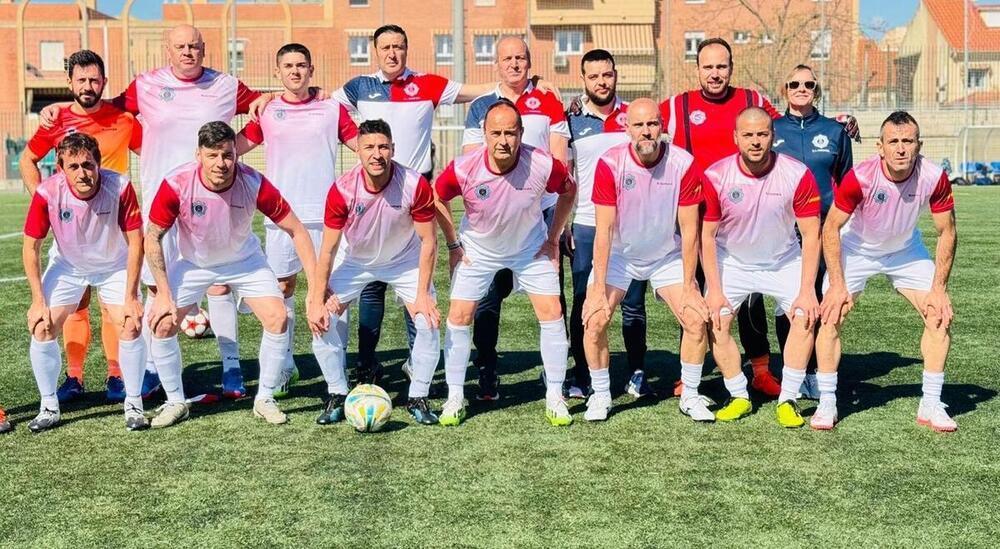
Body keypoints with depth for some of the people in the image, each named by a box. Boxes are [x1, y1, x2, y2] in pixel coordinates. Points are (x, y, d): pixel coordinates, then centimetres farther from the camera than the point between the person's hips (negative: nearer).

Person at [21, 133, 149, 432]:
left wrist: (130, 297, -21)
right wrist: (38, 301, -14)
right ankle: (49, 408, 9)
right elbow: (31, 247, -14)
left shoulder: (120, 186, -29)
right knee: (42, 329, -10)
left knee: (131, 327, -16)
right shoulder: (47, 192, -27)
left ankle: (134, 405, 3)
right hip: (67, 266, 1)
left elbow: (135, 243, -20)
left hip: (115, 266, -1)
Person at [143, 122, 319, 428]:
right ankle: (176, 402, 10)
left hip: (245, 261, 0)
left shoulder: (254, 184, -29)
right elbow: (153, 236, -15)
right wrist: (164, 293, -19)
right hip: (193, 263, 0)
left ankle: (264, 399, 5)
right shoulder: (176, 184, -29)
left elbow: (296, 231, -19)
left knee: (278, 319, -15)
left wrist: (315, 287, -25)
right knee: (162, 324, -12)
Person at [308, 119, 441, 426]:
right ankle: (337, 396, 7)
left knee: (429, 322, -15)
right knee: (323, 322, -11)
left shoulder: (416, 186, -27)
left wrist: (422, 294, -19)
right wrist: (318, 301, -18)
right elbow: (328, 248, -17)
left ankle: (418, 398, 5)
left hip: (405, 261, 0)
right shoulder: (342, 190, -26)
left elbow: (428, 241, -16)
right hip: (356, 261, 1)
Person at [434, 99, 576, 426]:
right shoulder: (464, 169, -28)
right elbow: (437, 198, -6)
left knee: (552, 313, -6)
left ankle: (555, 398, 8)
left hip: (531, 248, 0)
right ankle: (455, 398, 12)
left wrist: (553, 238, -3)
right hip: (477, 249, 0)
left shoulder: (543, 165, -28)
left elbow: (569, 190, -4)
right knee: (459, 317, -4)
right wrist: (453, 244, -3)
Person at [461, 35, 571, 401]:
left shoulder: (549, 104, 11)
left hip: (542, 209, 0)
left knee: (551, 293, 1)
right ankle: (487, 376, 6)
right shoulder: (480, 106, 12)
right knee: (488, 294, -2)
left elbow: (559, 160, 6)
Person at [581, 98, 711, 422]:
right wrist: (598, 290, -23)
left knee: (697, 320, -9)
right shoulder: (610, 164, -22)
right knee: (595, 321, -14)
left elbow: (689, 229, -14)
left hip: (667, 255, 1)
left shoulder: (683, 164, -20)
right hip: (618, 254, -1)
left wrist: (689, 288, -14)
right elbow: (604, 230, -21)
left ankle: (690, 396, 13)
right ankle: (600, 395, 8)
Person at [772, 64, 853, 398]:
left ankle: (814, 373, 10)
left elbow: (846, 182, 13)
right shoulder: (771, 130, 8)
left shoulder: (834, 131, 9)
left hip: (823, 227, 0)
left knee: (818, 299, 0)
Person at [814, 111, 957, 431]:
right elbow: (831, 228, -20)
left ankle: (931, 405, 5)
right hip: (856, 248, -2)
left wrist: (939, 289, -14)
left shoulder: (934, 178, -26)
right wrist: (838, 285, -22)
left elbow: (947, 233, -12)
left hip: (906, 250, 2)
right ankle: (826, 404, 0)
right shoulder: (860, 177, -32)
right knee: (830, 318, -14)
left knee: (940, 316, -7)